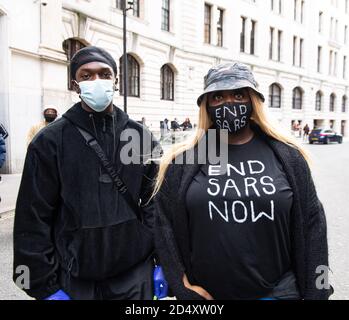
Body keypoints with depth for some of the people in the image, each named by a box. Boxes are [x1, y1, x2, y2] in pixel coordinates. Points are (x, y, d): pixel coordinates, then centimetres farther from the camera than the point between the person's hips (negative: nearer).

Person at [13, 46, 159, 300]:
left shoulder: (142, 137, 0)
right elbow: (34, 219, -7)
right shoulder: (50, 141, -7)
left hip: (136, 273, 2)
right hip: (75, 279, -1)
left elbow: (155, 203, 2)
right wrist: (45, 286, -7)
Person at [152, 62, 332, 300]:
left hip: (277, 291, 1)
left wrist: (315, 292, 0)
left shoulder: (287, 157, -3)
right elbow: (166, 227, -3)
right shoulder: (184, 162, -6)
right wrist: (183, 289, -6)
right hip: (205, 294, 0)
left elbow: (310, 227, 0)